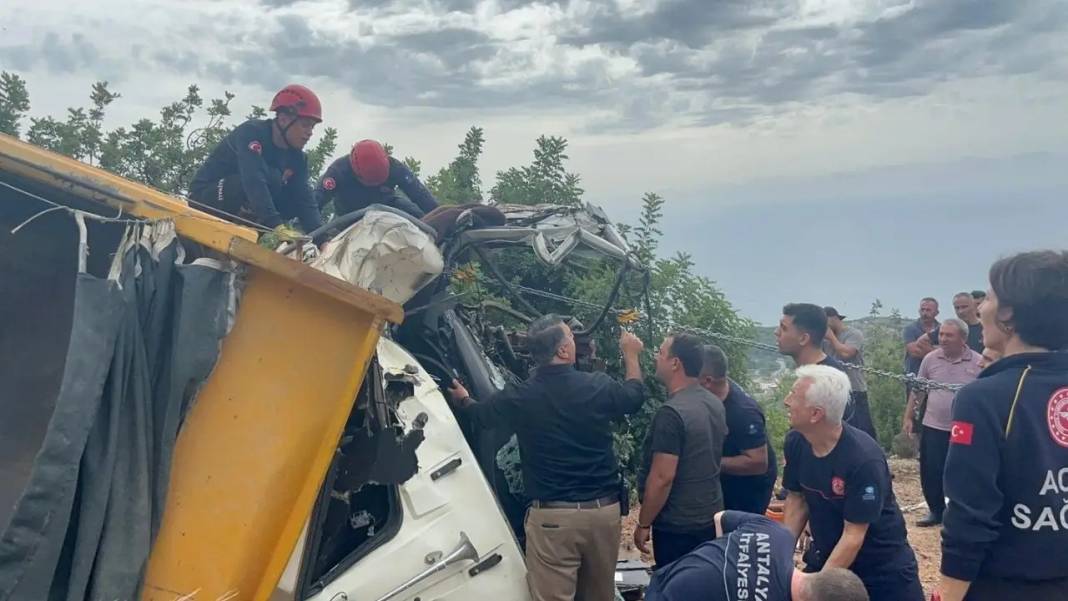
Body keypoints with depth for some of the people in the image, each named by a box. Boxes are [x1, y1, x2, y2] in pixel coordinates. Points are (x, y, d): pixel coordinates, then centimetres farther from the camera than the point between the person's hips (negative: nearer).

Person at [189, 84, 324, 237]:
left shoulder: (297, 157, -2)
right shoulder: (252, 131, -22)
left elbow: (304, 200, -9)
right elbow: (254, 180, -37)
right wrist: (277, 226, -49)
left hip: (237, 210, 8)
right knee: (271, 177, -28)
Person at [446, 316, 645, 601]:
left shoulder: (519, 398, -7)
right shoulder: (598, 386, -6)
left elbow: (479, 413, 16)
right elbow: (635, 394, 17)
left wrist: (461, 398, 40)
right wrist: (630, 354, 35)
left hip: (552, 516, -2)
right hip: (603, 511, 2)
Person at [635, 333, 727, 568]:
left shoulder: (671, 412, -22)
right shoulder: (715, 404, 5)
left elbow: (662, 477, -23)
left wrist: (644, 524, -14)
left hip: (677, 526, -8)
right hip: (711, 518, 8)